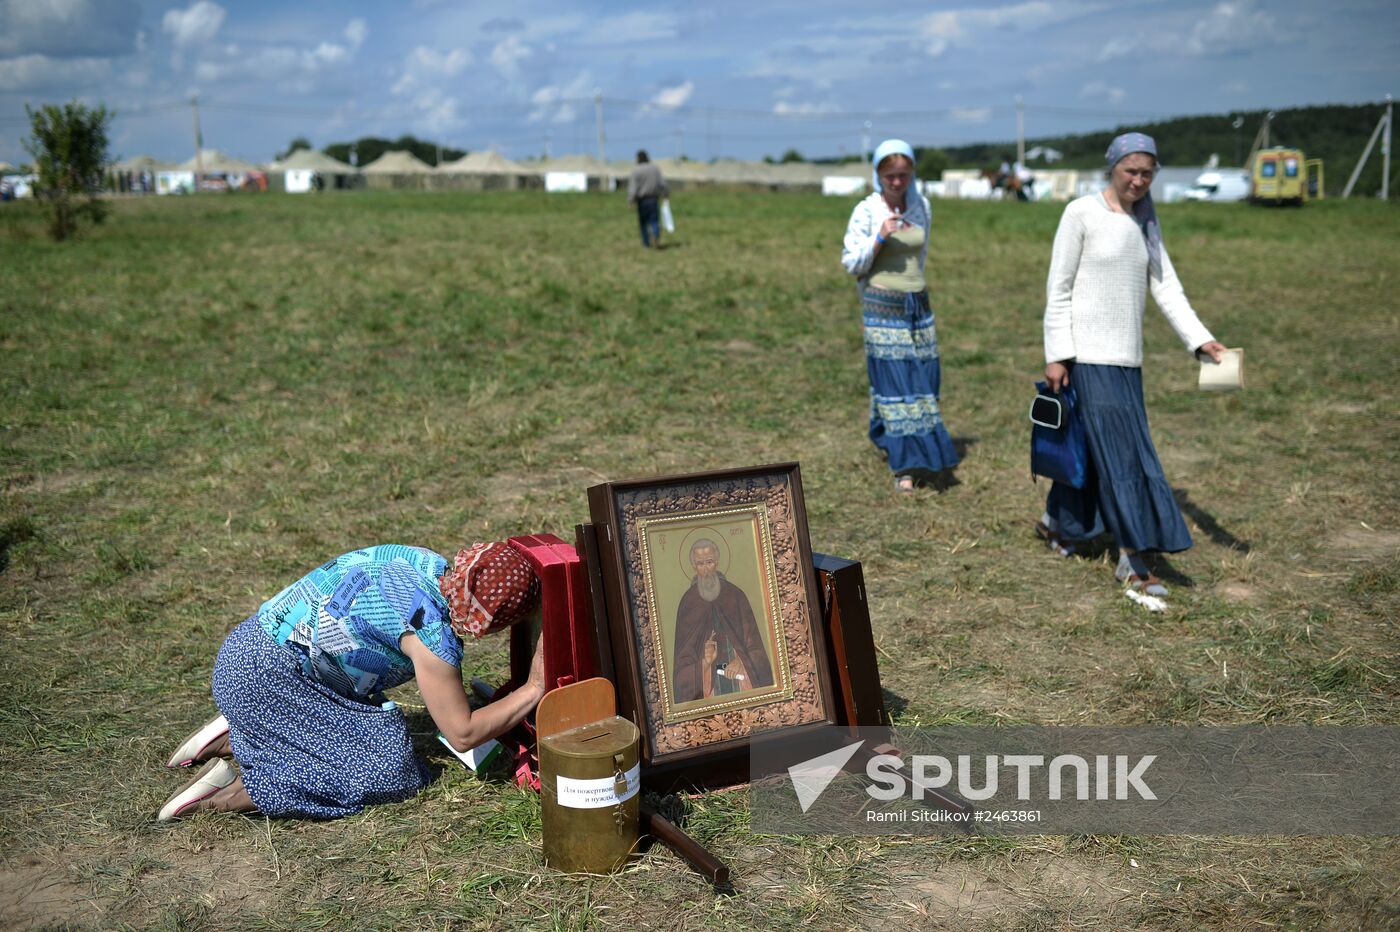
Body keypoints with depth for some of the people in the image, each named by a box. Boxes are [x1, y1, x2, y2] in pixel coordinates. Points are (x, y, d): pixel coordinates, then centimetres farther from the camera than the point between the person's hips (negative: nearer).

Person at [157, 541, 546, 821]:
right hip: (265, 679, -9)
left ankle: (227, 738, 15)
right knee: (386, 773, -10)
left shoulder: (433, 565, 0)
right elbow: (463, 734, -15)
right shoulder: (431, 630, -24)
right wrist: (535, 689, -10)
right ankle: (228, 793, -7)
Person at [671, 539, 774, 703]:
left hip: (739, 670, 1)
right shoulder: (688, 602, 1)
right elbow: (684, 653, 1)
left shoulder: (735, 595, 2)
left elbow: (752, 640, 2)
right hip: (705, 676, -1)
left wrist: (740, 660, -15)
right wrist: (704, 661, -17)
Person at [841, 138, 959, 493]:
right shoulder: (866, 211, -7)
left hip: (917, 303, 5)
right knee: (893, 384, -6)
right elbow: (852, 263, -7)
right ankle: (904, 466, -3)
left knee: (922, 381, 5)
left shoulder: (921, 205, 7)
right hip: (882, 307, -5)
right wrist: (879, 237, -19)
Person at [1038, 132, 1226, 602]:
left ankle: (1056, 522, 31)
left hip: (1126, 358, 7)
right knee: (1118, 452, -8)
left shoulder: (1146, 222, 12)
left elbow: (1166, 288, 9)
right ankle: (1132, 559, -2)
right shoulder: (1082, 213, -7)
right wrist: (1056, 355, -13)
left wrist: (1200, 338, -3)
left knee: (1094, 447, 11)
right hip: (1088, 353, -6)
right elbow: (1058, 288, -8)